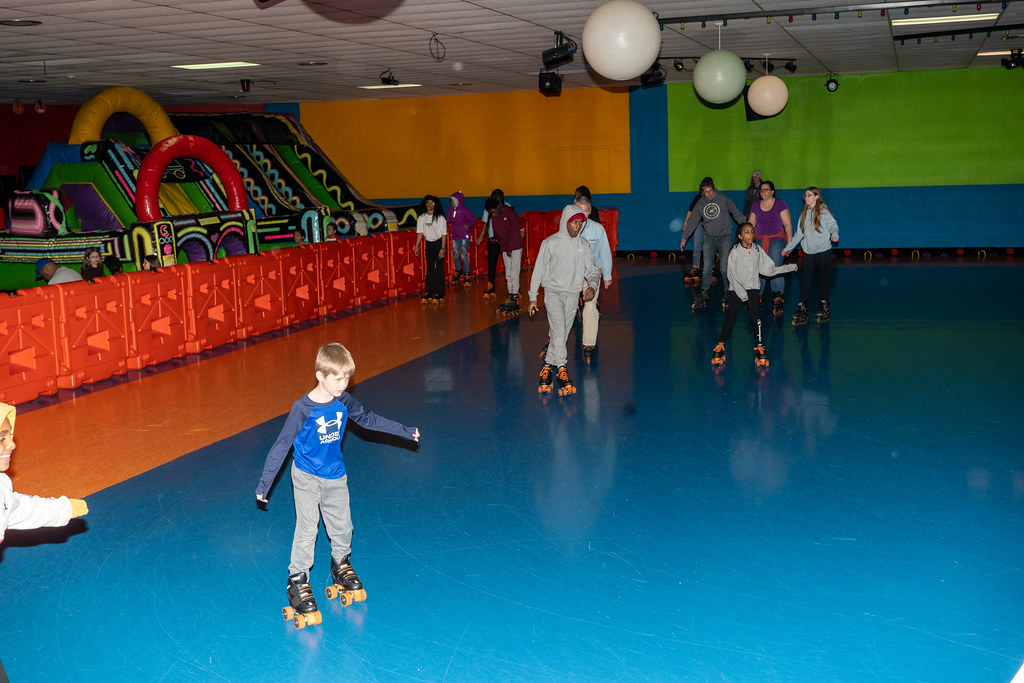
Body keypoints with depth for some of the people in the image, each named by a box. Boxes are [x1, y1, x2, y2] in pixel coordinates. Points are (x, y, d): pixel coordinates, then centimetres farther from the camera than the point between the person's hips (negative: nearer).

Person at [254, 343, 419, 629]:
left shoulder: (344, 401, -7)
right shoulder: (303, 408, -23)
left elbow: (369, 419, 10)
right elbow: (282, 445, -17)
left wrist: (405, 431, 17)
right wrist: (264, 484, -15)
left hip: (335, 477, 5)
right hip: (306, 479, -5)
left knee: (342, 527, 12)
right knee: (307, 530, -7)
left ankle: (341, 566, 37)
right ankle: (298, 582, 7)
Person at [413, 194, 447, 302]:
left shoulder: (440, 218, -11)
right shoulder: (421, 218, 0)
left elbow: (443, 234, -11)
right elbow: (420, 233, 5)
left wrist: (442, 249, -16)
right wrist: (416, 246, -1)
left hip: (439, 243, -4)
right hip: (429, 244, 4)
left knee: (439, 268, -2)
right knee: (429, 268, 7)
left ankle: (439, 293, 2)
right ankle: (428, 291, 12)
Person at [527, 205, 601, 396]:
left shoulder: (584, 246, 6)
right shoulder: (550, 243, -3)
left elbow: (591, 270, 8)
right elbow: (538, 271, 2)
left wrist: (592, 286, -14)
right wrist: (533, 298, 1)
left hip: (573, 294, 3)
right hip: (553, 292, -3)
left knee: (562, 333, 4)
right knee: (558, 330, -18)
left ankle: (548, 365, 18)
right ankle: (561, 369, -16)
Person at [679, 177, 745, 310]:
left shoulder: (724, 199, -4)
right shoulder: (700, 203, 3)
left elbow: (736, 213, 7)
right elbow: (692, 221, 12)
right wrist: (684, 237, 14)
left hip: (725, 237, -3)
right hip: (709, 238, 3)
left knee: (724, 267, -9)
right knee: (707, 267, -3)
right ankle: (705, 292, 7)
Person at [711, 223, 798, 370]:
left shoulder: (758, 250, 4)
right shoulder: (735, 252, -7)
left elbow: (768, 270, 9)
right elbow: (731, 276, -8)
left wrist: (790, 267, 7)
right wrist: (742, 293, -14)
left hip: (753, 289, 2)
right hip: (736, 290, -2)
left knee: (755, 316, -14)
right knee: (730, 318, -6)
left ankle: (759, 347, -9)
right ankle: (721, 345, 9)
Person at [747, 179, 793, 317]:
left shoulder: (780, 204, 1)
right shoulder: (756, 206, 12)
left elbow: (788, 224, -1)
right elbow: (750, 225, 17)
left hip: (777, 240, -3)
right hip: (759, 240, 3)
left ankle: (778, 301, -2)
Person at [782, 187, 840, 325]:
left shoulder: (823, 211, -2)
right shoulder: (804, 213, 13)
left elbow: (833, 225, -9)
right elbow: (799, 233, 20)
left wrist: (834, 235, -31)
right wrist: (787, 248, 22)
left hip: (824, 251, -4)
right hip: (808, 252, 4)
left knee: (823, 279, 3)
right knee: (805, 280, -3)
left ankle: (824, 306, 18)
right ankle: (802, 310, -3)